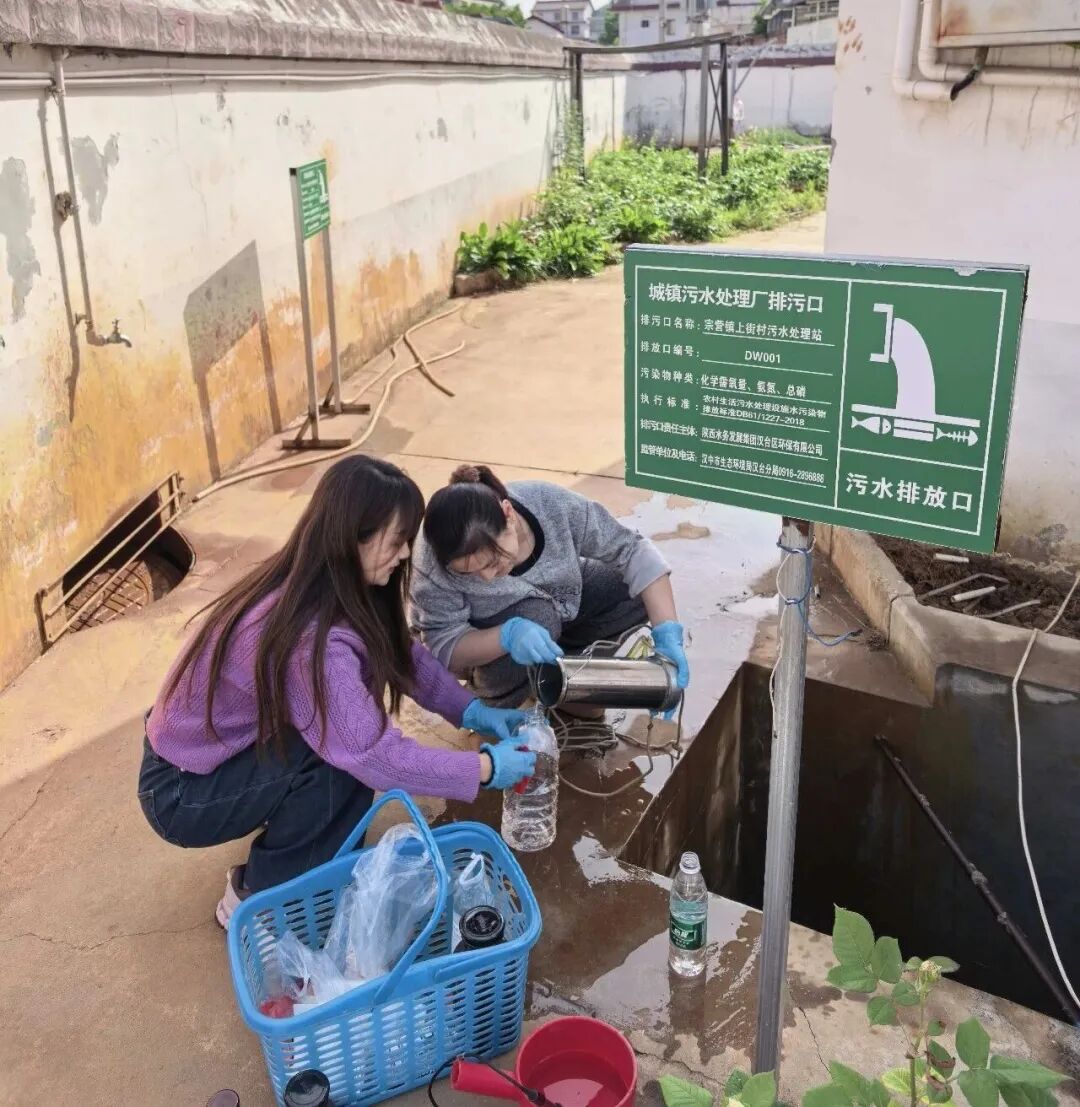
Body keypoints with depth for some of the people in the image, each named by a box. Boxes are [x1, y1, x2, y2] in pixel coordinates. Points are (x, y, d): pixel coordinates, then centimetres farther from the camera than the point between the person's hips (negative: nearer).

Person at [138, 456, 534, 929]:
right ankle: (255, 895, -3)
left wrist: (472, 710, -8)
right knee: (347, 759, -23)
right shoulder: (308, 640, -35)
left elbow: (400, 653, 3)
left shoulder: (326, 586, -9)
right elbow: (377, 757, -33)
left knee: (351, 730, -6)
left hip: (223, 748, 8)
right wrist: (486, 768, -22)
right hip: (181, 792, -8)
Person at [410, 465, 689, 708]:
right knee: (536, 616, -35)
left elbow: (631, 549, -24)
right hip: (485, 642, -3)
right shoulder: (433, 566, -36)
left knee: (639, 589, -17)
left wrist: (667, 634, -34)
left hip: (561, 603, 4)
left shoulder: (552, 505, -32)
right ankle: (495, 702, -6)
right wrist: (507, 636, -49)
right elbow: (443, 646, -29)